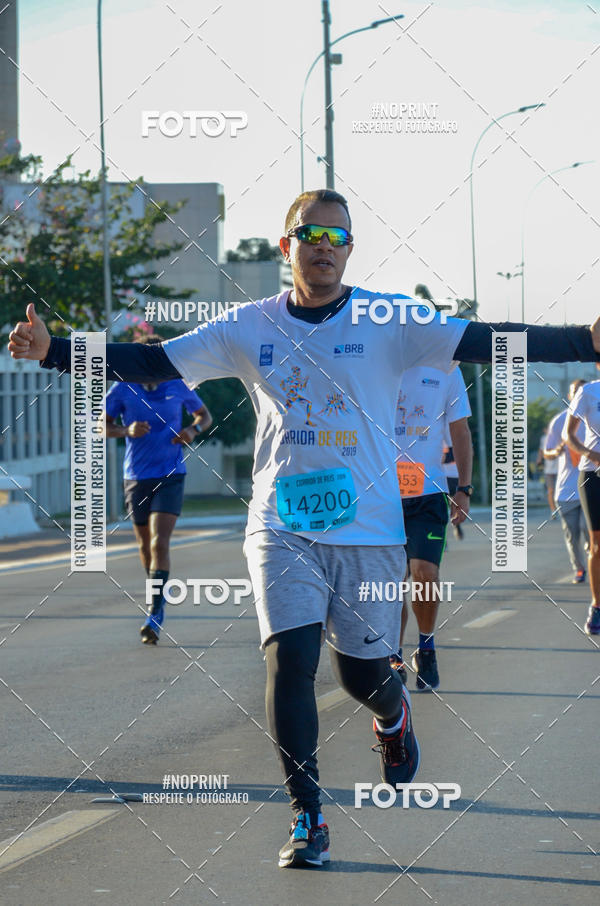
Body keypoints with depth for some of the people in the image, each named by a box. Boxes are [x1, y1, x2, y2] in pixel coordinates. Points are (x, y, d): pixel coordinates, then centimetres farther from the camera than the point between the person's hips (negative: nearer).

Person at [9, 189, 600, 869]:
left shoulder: (389, 321, -3)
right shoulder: (248, 328, 2)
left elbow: (483, 343, -11)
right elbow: (151, 363, 2)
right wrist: (51, 350, -7)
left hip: (368, 526, 0)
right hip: (281, 526, 1)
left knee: (362, 673, 5)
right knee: (289, 656, -13)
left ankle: (393, 710, 45)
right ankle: (306, 818, -1)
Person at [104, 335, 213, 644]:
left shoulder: (178, 387, -1)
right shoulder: (123, 390, -3)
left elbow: (204, 415, 14)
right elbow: (101, 425, 6)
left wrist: (193, 430, -9)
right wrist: (127, 430, -14)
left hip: (170, 477, -2)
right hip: (136, 477, 2)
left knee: (159, 543, -15)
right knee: (146, 545, 14)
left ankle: (155, 614, -18)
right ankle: (159, 591, 41)